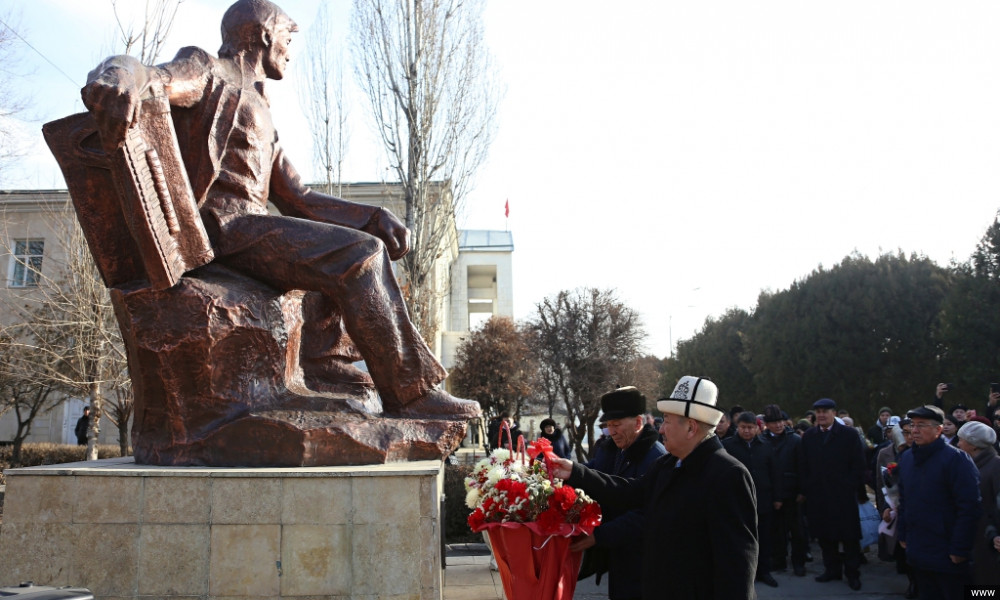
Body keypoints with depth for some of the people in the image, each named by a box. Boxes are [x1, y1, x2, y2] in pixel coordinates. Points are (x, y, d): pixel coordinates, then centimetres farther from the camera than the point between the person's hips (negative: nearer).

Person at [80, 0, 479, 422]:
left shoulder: (260, 115, 28)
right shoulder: (207, 72, 4)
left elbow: (296, 198, 20)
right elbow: (153, 78, -19)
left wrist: (376, 217, 6)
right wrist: (120, 76, -46)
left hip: (246, 230, 9)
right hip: (217, 226, -9)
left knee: (368, 243, 19)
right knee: (360, 254, -21)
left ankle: (317, 351, 4)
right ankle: (409, 395, -21)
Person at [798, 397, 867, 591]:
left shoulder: (849, 435, -1)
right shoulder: (809, 436, 8)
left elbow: (858, 466, -2)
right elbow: (803, 466, 8)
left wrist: (851, 487, -8)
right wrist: (804, 490, 2)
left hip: (843, 495, -3)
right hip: (817, 495, 3)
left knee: (849, 536, 3)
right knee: (825, 535, 8)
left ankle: (852, 573, 14)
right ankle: (832, 569, 21)